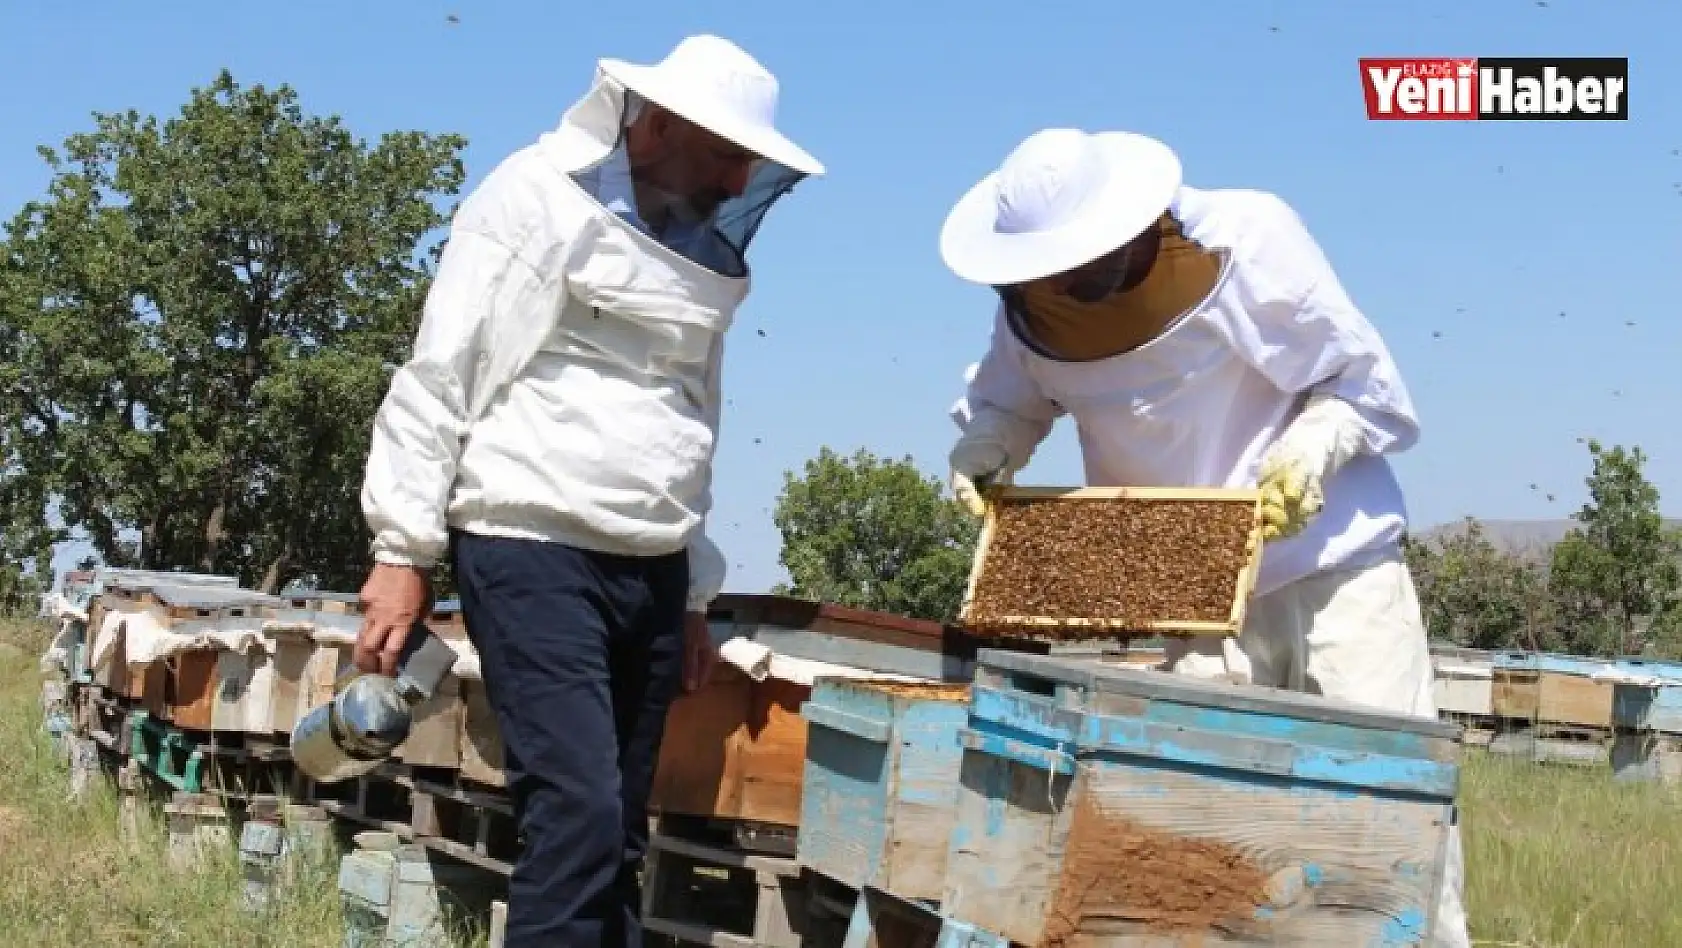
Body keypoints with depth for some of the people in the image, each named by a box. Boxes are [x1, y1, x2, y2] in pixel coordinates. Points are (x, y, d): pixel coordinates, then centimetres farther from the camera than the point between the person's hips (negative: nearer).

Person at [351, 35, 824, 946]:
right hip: (533, 555, -7)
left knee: (617, 835, 7)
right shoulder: (542, 201, -6)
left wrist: (694, 592, 22)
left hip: (649, 572, 7)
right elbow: (438, 379, -8)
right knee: (579, 814, -17)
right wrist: (405, 549, -12)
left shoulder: (700, 251, 16)